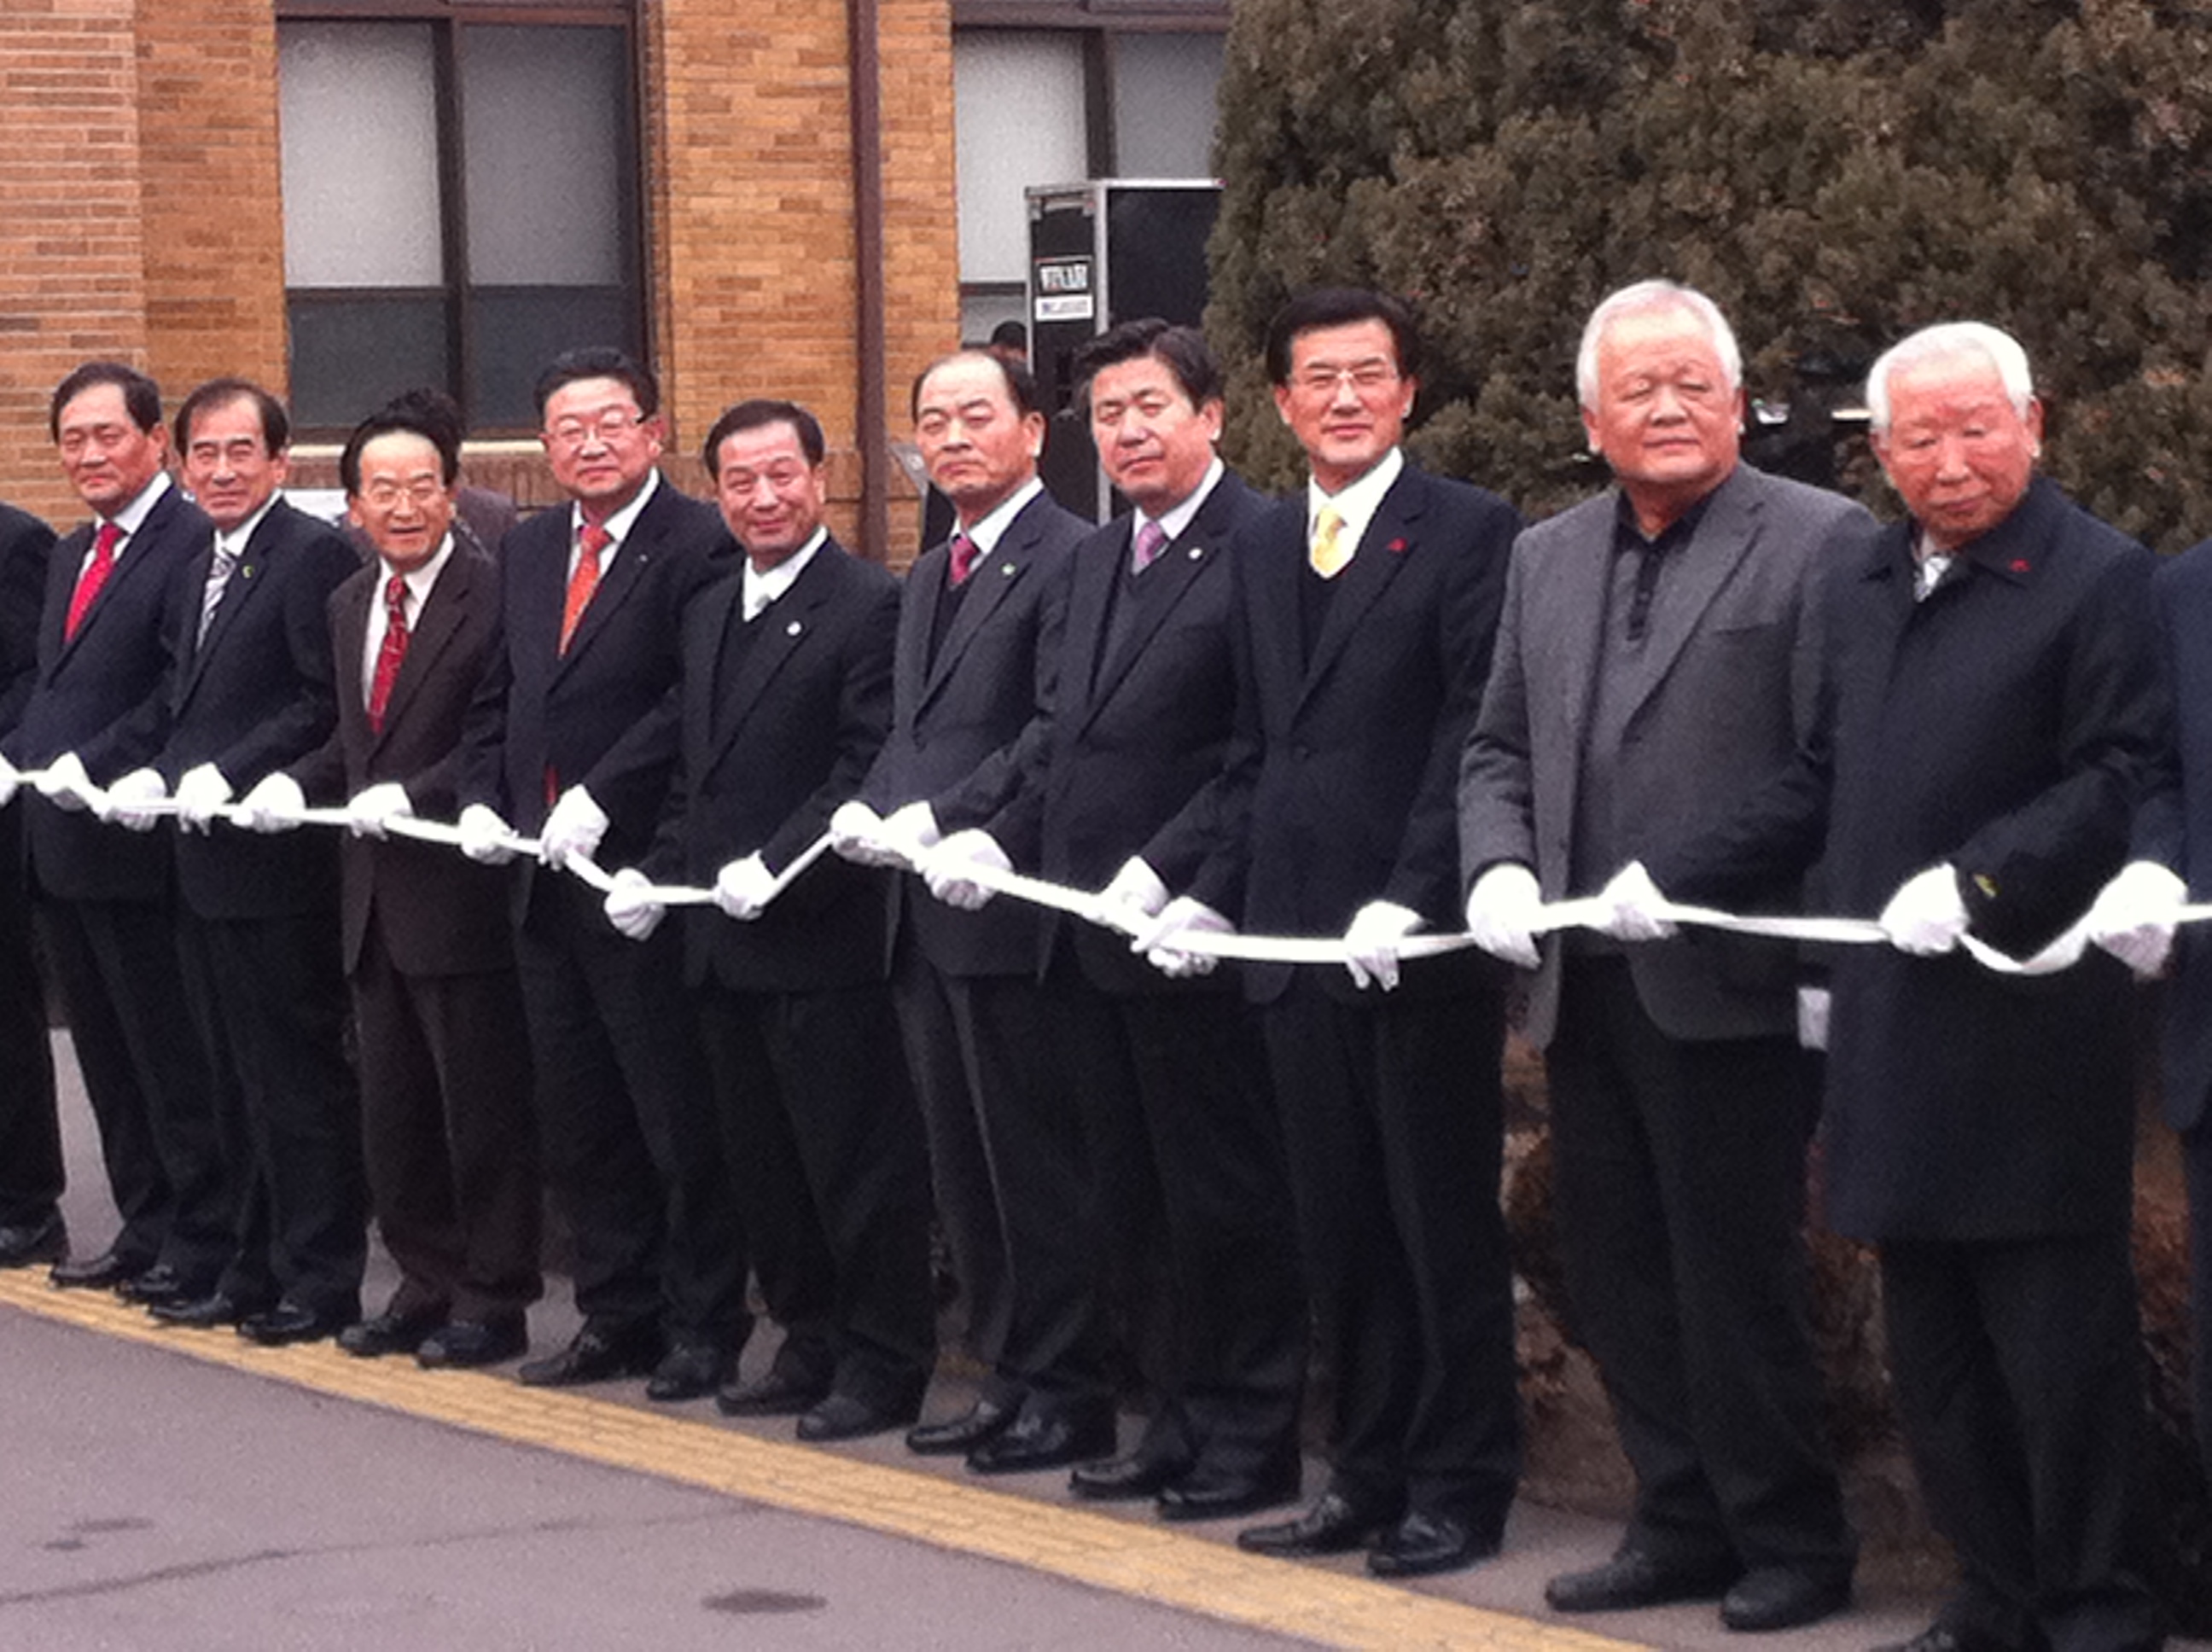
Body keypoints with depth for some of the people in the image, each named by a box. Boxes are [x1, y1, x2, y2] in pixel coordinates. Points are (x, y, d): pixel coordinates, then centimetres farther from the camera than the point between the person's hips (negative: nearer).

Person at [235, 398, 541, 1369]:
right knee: (393, 1112, 14)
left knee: (482, 1107, 1)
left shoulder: (494, 596, -13)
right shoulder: (350, 606, 14)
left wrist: (411, 795, -24)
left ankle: (492, 1300, 10)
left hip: (461, 891, -8)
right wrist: (295, 784, 2)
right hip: (376, 896, 8)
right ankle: (427, 1287, 25)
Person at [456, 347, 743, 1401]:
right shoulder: (527, 553, 15)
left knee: (678, 1119, 0)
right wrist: (482, 799, 4)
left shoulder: (699, 546, -10)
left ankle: (704, 1325, 10)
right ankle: (617, 1315, 23)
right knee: (576, 1120, 13)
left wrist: (600, 798, -21)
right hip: (542, 877, 8)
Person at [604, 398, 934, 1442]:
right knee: (764, 1164, 14)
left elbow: (867, 771, -17)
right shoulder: (707, 614, 17)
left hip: (823, 937, -8)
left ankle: (883, 1366, 6)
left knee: (858, 1167, -2)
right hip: (724, 941, 9)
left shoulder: (869, 607, -10)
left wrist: (775, 867, -22)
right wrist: (659, 871, 7)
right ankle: (811, 1347, 24)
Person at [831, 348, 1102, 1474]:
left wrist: (940, 819, -21)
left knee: (1033, 1159, -4)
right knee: (963, 1164, 13)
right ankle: (1008, 1378, 20)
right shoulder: (927, 579, 20)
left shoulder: (1066, 558, -10)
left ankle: (1066, 1392, 4)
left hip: (1007, 907, -9)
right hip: (928, 915, 9)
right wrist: (871, 809, 1)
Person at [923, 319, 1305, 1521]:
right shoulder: (1098, 561, 17)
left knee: (1224, 1198, 0)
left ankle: (1251, 1442, 8)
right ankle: (1179, 1422, 22)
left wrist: (1165, 871, -21)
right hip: (1087, 931, 9)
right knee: (1133, 1202, 13)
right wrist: (1000, 839, 6)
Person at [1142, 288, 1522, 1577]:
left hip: (1423, 943, -6)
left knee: (1445, 1228, 1)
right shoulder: (1264, 551, 16)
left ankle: (1460, 1487, 9)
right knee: (1341, 1235, 11)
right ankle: (1371, 1479, 19)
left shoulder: (1470, 532, -5)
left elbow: (1478, 735, -12)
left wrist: (1411, 898, -19)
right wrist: (1212, 892, 9)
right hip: (1299, 940, 7)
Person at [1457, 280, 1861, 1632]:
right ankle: (1682, 1524, 21)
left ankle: (1790, 1543, 11)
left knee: (1737, 1277, -1)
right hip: (1585, 987, 7)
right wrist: (1501, 867, 0)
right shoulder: (1548, 560, 15)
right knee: (1621, 1279, 11)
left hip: (1729, 992, -6)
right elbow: (1499, 750, 19)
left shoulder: (1819, 543, -5)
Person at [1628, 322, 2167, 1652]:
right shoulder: (1867, 594, 17)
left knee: (2058, 1335, -3)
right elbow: (1822, 788, 22)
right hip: (1895, 1031, 7)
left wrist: (1977, 883, -21)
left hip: (2031, 1031, -7)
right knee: (1935, 1347, 10)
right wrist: (1672, 881, 15)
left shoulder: (2099, 580, -6)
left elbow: (2118, 780, -14)